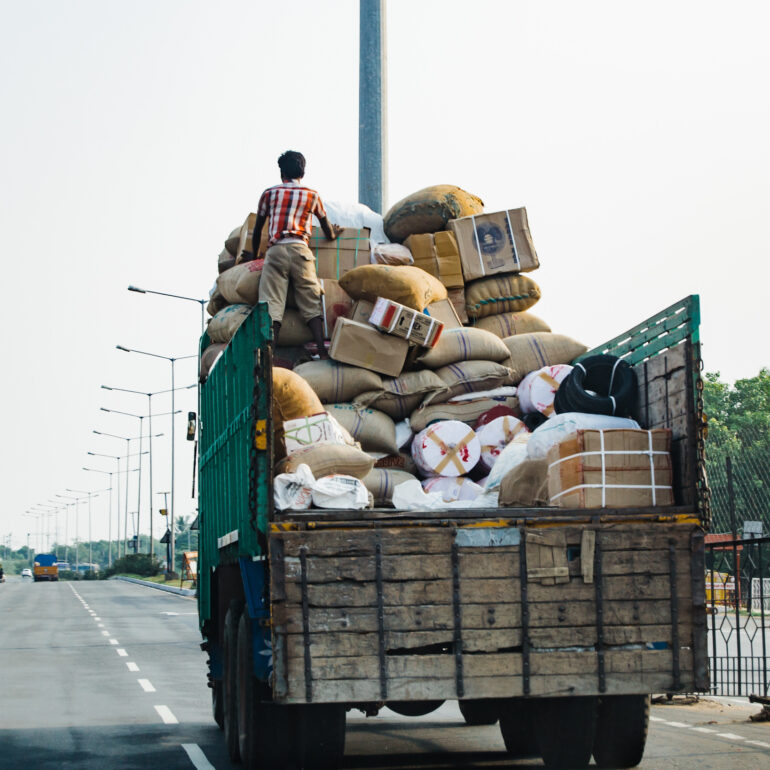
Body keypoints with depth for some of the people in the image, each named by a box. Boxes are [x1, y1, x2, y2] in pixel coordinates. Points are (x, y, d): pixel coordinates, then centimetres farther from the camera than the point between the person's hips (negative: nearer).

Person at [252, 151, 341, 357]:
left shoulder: (269, 193, 15)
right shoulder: (312, 195, 17)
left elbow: (257, 229, 21)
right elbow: (327, 226, 31)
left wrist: (255, 254, 37)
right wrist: (333, 234, 55)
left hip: (275, 251, -1)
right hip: (300, 250, 1)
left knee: (271, 304, -9)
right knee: (311, 303, 0)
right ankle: (322, 350, -14)